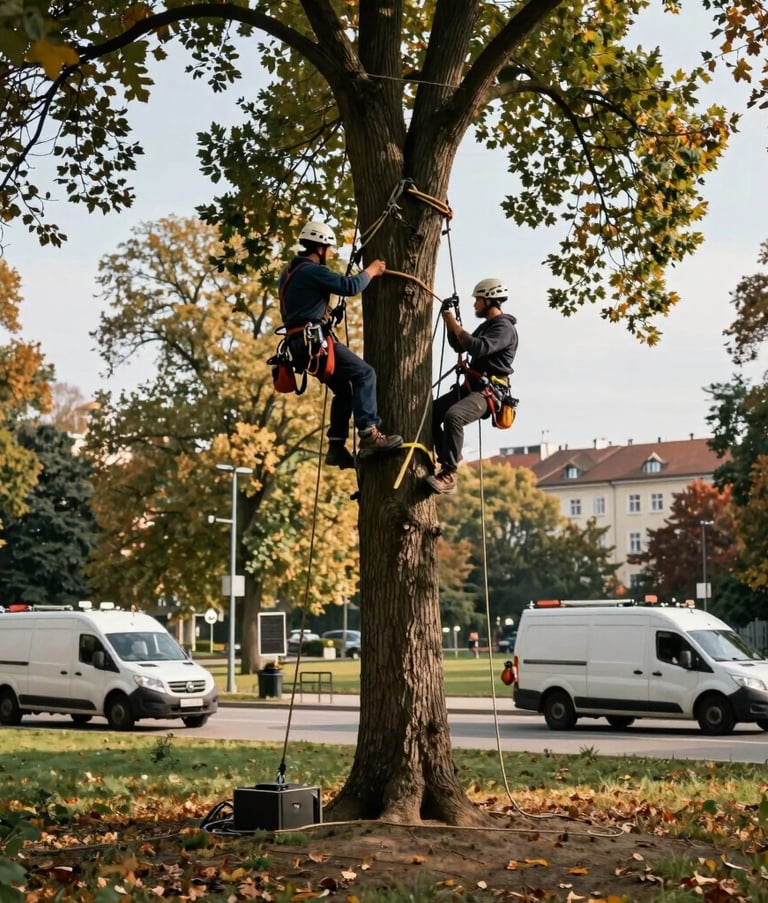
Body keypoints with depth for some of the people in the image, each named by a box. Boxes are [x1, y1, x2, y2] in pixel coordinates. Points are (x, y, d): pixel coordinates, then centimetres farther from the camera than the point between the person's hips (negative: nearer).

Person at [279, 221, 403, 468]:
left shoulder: (289, 273, 20)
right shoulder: (313, 271, -11)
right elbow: (350, 286, -16)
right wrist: (370, 272, 0)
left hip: (301, 345, 10)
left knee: (343, 389, 18)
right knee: (364, 374, -12)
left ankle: (337, 446, 14)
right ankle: (369, 435, -21)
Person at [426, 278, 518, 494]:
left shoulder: (505, 328, -11)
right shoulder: (486, 326, 21)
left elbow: (478, 348, -27)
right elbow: (459, 346, 29)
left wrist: (455, 325, -19)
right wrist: (450, 322, 14)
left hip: (488, 392, -10)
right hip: (471, 387, 10)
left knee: (453, 416, -34)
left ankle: (449, 476, -35)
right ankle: (448, 461, 4)